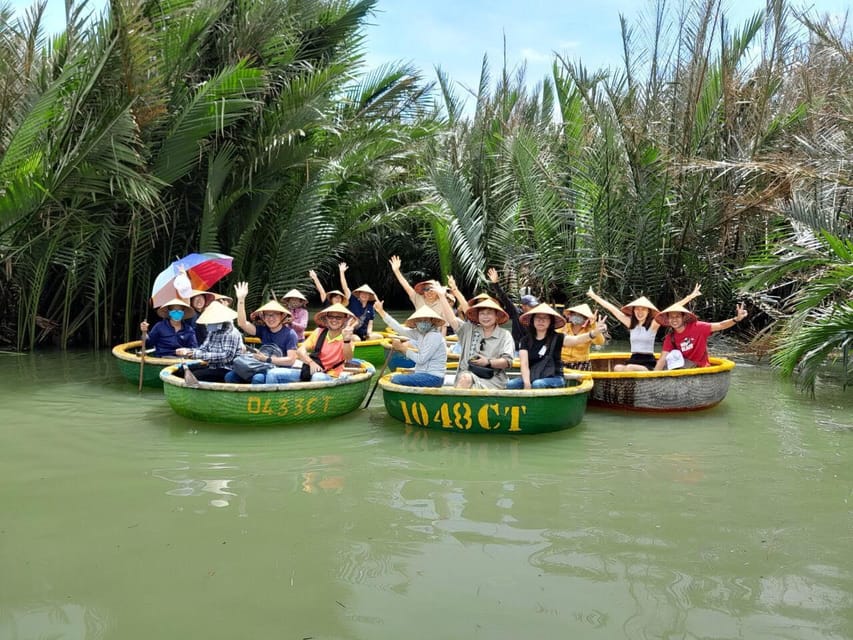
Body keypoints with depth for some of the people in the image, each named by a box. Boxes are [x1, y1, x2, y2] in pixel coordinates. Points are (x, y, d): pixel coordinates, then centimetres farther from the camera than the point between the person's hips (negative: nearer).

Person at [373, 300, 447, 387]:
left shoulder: (435, 336, -16)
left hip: (433, 377, -9)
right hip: (424, 374, 9)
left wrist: (402, 348, -10)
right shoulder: (419, 333, 7)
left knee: (396, 379, -18)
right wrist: (381, 311, 8)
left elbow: (421, 359, -18)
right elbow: (400, 329, 7)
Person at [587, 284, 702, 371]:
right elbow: (611, 308, 13)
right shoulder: (630, 323, 11)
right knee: (617, 368, -30)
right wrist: (593, 296, 19)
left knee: (630, 368, -36)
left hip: (648, 363, -4)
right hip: (633, 360, 4)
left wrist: (690, 296, -17)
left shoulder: (653, 324, -1)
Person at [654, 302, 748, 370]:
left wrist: (736, 319, -36)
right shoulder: (670, 337, -6)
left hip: (701, 367, -3)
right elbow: (663, 359, -11)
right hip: (685, 365, 3)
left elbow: (720, 325, -18)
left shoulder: (696, 327, -15)